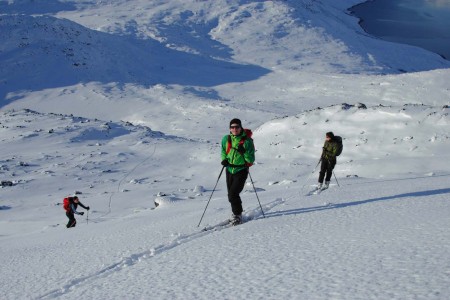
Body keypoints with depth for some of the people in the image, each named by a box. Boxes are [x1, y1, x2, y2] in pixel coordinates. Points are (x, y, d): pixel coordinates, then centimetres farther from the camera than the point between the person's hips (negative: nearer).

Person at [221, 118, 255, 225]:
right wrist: (224, 159, -1)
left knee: (233, 194, -15)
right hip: (230, 170, 5)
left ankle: (237, 215, 0)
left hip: (241, 171, -5)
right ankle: (236, 213, 33)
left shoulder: (247, 141, -12)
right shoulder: (226, 139, 1)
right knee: (231, 195, 13)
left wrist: (244, 152, -29)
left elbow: (251, 160, -12)